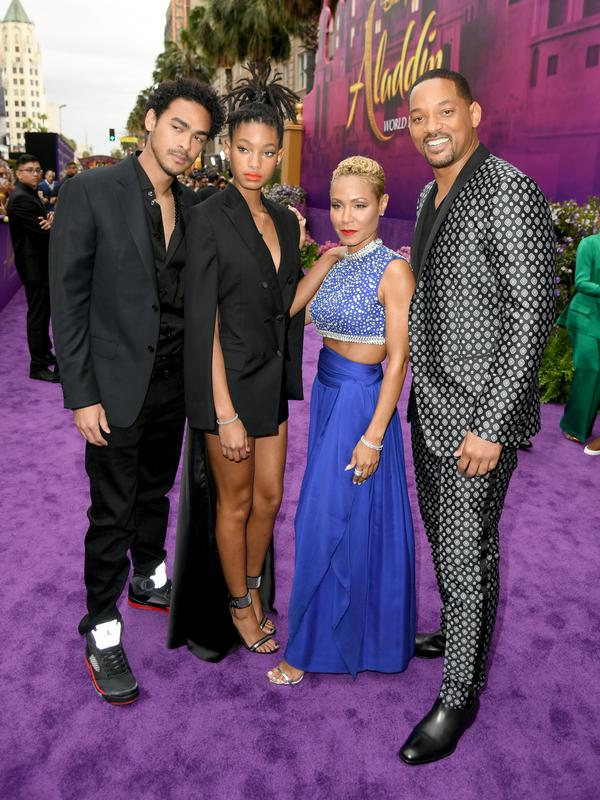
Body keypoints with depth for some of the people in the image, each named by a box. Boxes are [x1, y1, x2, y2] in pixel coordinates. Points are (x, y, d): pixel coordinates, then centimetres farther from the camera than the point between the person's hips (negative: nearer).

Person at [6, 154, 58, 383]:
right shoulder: (20, 198, -18)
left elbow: (43, 224, 9)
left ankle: (45, 353, 33)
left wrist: (50, 220, -14)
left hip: (40, 262, 10)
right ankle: (37, 366, 3)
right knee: (37, 314, -4)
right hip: (34, 265, -10)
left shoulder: (30, 194, 14)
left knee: (44, 311, 19)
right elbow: (41, 232, -23)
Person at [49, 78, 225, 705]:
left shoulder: (191, 206, 6)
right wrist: (81, 395, -15)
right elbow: (68, 301, -12)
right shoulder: (90, 192, -11)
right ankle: (102, 631, 23)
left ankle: (149, 579, 44)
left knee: (155, 492, 21)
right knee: (112, 512, 5)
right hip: (118, 386, -5)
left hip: (174, 382, 5)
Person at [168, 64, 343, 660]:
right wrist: (225, 413, -19)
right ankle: (238, 605, 33)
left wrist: (330, 260, -1)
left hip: (272, 381, 6)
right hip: (228, 381, -6)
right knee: (235, 501, 10)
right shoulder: (209, 218, -13)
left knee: (268, 496, 16)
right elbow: (204, 322, -17)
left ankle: (255, 593, 39)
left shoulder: (286, 221, 7)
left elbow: (284, 306, 8)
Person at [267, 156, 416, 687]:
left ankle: (314, 645, 19)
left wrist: (373, 436, -18)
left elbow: (398, 360, -16)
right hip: (327, 395, 8)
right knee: (337, 515, 18)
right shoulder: (335, 262, 8)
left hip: (362, 401, -8)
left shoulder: (392, 270, -14)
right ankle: (350, 627, 39)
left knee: (330, 523, 0)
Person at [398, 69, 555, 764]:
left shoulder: (510, 192, -15)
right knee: (442, 537, 21)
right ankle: (458, 630, 45)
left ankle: (458, 698, 21)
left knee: (467, 553, 2)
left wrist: (491, 425, -22)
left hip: (478, 413, -8)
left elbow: (534, 313, -20)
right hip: (430, 401, 9)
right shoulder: (430, 196, 12)